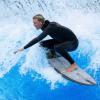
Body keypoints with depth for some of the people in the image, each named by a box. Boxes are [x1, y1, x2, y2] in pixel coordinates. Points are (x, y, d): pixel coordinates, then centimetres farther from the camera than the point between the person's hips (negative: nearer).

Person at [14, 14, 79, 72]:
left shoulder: (49, 28, -28)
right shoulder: (49, 25, -2)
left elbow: (37, 39, -37)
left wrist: (23, 48, -38)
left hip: (73, 42, -9)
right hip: (63, 41, 9)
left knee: (57, 47, -38)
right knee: (43, 44, 2)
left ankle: (73, 64, -23)